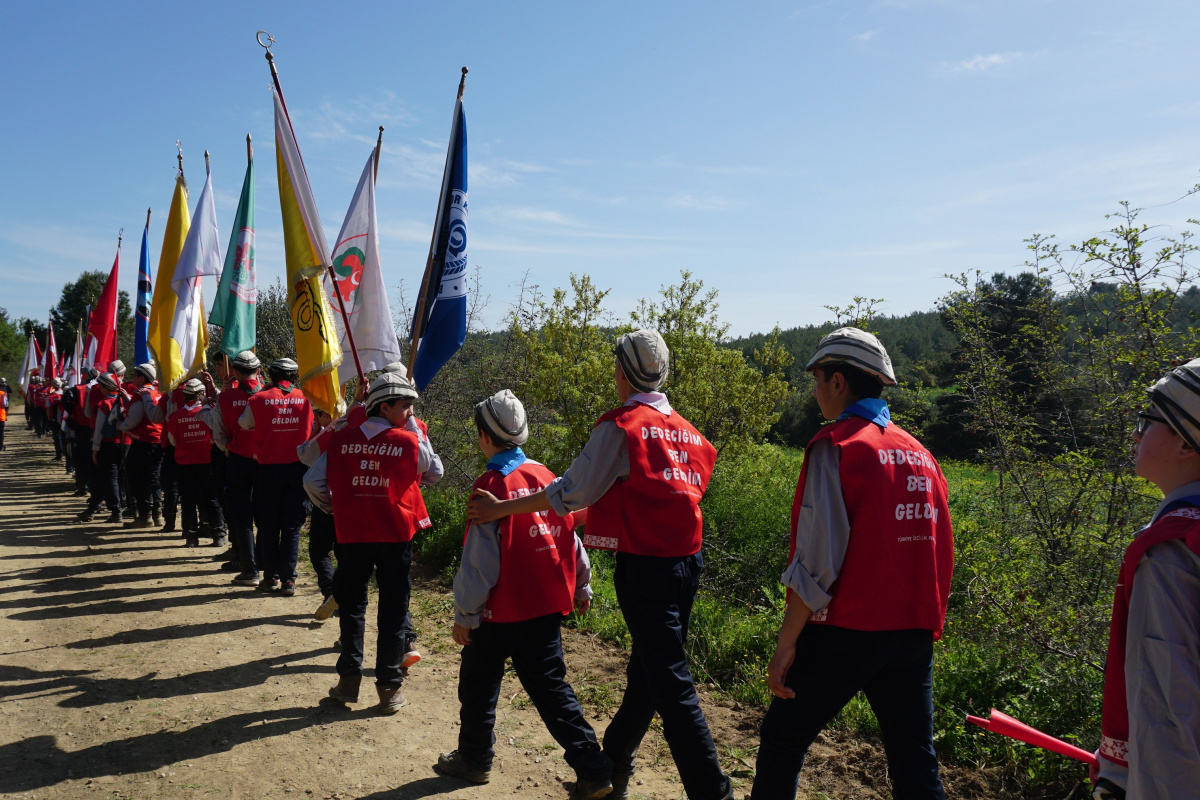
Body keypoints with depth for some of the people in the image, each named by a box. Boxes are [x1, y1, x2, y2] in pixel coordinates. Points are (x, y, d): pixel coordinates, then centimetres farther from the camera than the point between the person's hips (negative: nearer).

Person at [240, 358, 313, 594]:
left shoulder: (259, 399, -4)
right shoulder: (305, 398, -2)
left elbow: (244, 424, 13)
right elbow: (312, 428, 8)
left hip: (268, 469, 0)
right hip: (297, 468, 1)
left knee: (269, 525, 11)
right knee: (292, 526, 6)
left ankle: (271, 577, 15)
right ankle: (288, 580, 4)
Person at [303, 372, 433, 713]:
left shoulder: (342, 439, 0)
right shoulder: (409, 441, -8)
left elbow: (312, 482, -1)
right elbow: (427, 463, 13)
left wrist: (333, 509, 15)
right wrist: (412, 426, 11)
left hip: (352, 534, 2)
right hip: (395, 535, -2)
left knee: (352, 606, 18)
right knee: (392, 612, 8)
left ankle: (349, 680, 20)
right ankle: (389, 689, 12)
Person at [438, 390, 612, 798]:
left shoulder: (492, 485, -16)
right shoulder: (546, 476, 1)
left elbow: (478, 561, -15)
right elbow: (572, 537, 8)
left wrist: (464, 614, -6)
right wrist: (581, 587, 19)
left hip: (501, 611, -5)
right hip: (547, 607, 5)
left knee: (478, 687, 16)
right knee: (550, 687, 11)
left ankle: (475, 760, 33)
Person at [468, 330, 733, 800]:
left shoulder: (621, 425, -11)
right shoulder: (686, 430, 9)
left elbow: (569, 494, -11)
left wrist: (501, 508, -2)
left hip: (645, 566, -8)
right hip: (687, 561, 8)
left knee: (671, 686, -2)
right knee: (647, 669, 20)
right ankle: (615, 762, 38)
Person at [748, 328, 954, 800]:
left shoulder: (836, 445, -11)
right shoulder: (920, 454, 9)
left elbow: (818, 557, -17)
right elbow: (941, 554, 13)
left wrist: (786, 642, -13)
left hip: (847, 632, -6)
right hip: (914, 635, 6)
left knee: (782, 739, 12)